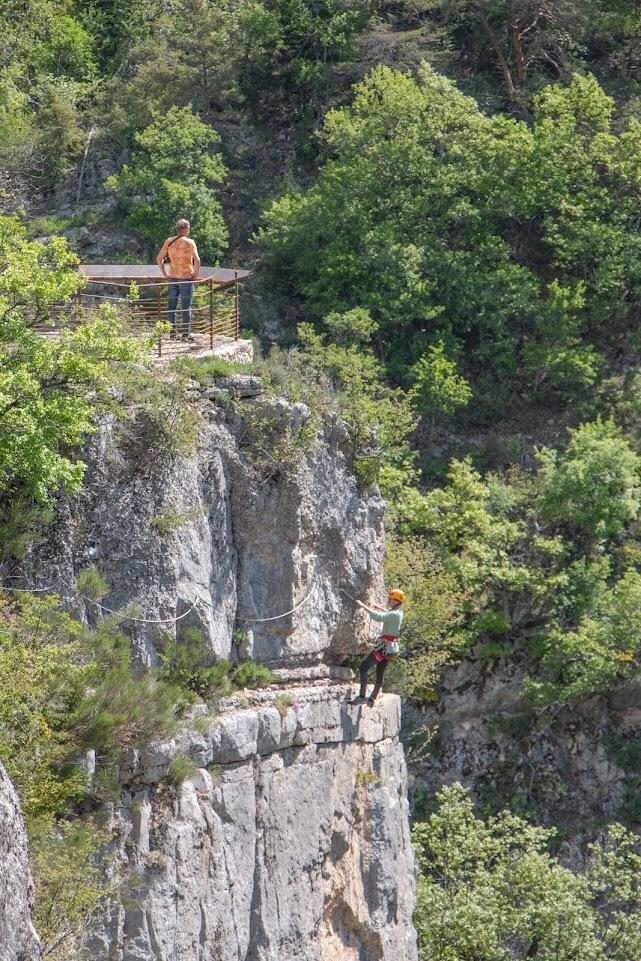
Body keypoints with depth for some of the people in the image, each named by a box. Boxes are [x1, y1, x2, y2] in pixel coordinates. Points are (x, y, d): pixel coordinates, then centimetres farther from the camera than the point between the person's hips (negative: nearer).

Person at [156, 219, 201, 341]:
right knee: (186, 306, 3)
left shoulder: (169, 241, 4)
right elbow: (197, 260, -18)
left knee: (171, 306, 11)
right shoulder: (189, 242, -9)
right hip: (186, 277, -4)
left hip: (172, 277, 4)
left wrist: (165, 273, 11)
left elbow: (159, 258, 6)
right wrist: (195, 274, -6)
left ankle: (173, 332, 12)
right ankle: (186, 333, 2)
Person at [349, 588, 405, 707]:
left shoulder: (394, 614, -19)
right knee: (379, 674, 16)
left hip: (384, 647, -10)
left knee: (363, 668, -10)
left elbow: (378, 617, -34)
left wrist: (363, 606, -29)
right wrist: (379, 607, 33)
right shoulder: (398, 613, 10)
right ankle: (372, 699, 22)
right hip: (390, 647, 10)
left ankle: (362, 696, -14)